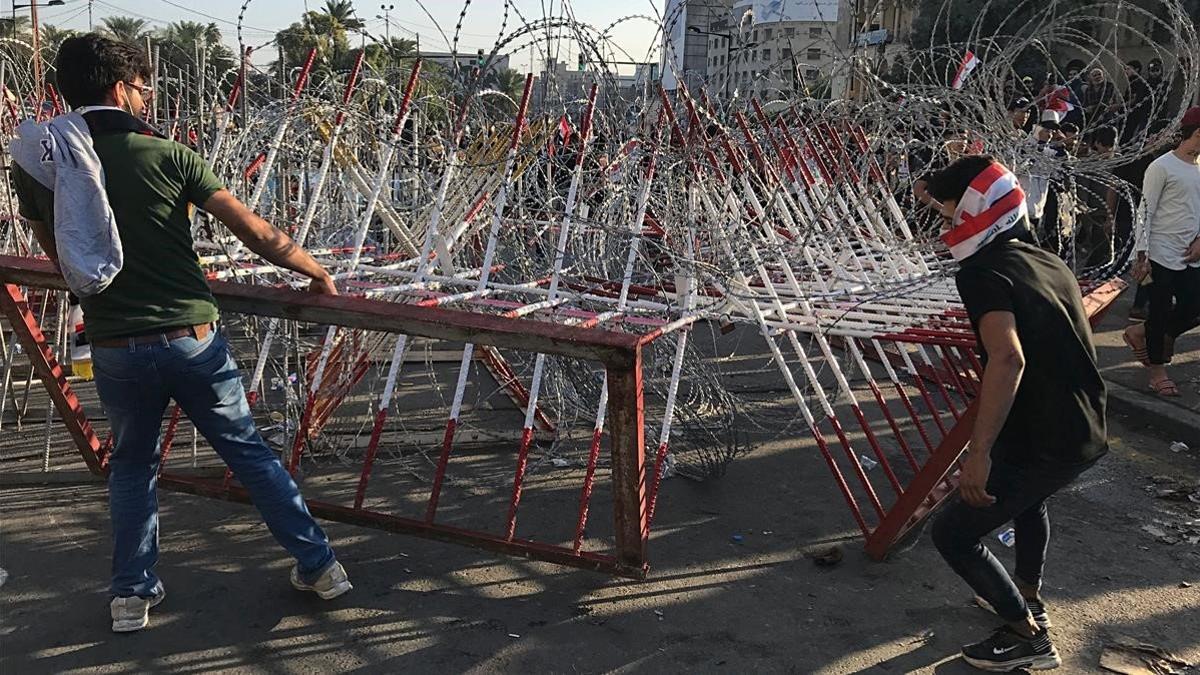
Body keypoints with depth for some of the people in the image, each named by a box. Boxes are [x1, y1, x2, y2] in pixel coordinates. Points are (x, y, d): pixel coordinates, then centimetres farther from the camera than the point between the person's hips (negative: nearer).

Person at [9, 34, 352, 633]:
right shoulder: (165, 156, -7)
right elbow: (256, 233, -9)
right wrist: (317, 273, 6)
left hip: (114, 348, 2)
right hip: (191, 338, -2)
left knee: (131, 465, 24)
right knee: (249, 452, 13)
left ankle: (131, 595, 25)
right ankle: (318, 566, 19)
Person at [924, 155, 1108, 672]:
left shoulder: (983, 273, -16)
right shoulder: (1048, 263, 11)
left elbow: (1008, 360, -32)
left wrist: (979, 452, -35)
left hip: (1041, 443, -9)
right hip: (1087, 433, 10)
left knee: (953, 534, 3)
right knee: (1026, 498, 37)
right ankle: (1029, 601, 50)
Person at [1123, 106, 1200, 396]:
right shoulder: (1162, 167, -9)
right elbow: (1146, 213, -11)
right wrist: (1141, 255, -14)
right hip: (1163, 255, -7)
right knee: (1161, 313, 1)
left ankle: (1141, 333, 27)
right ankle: (1157, 370, 15)